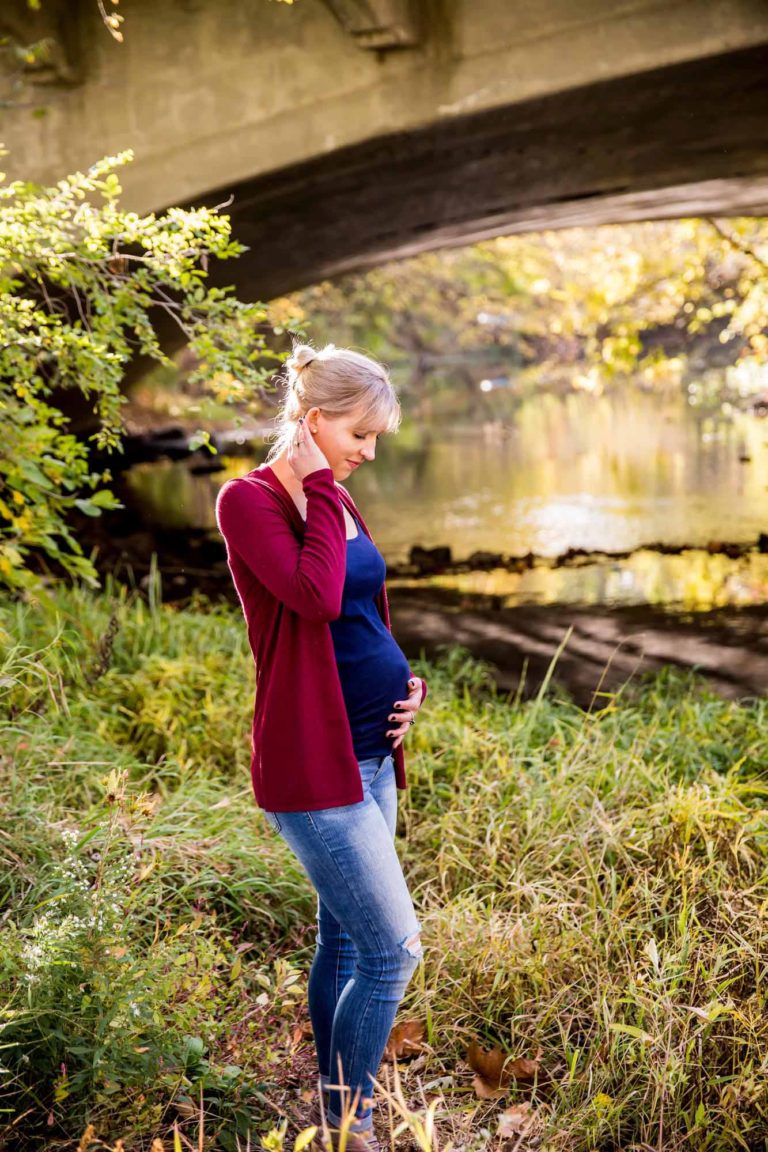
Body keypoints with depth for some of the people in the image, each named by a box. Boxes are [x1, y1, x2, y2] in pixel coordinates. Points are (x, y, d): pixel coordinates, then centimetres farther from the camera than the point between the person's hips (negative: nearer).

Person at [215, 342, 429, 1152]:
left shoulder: (337, 501, 12)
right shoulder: (250, 499, -13)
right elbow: (317, 596, -29)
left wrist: (405, 684, 4)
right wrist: (319, 488, -18)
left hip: (367, 752, 9)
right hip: (312, 763, -9)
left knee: (344, 939, 18)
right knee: (393, 948, -5)